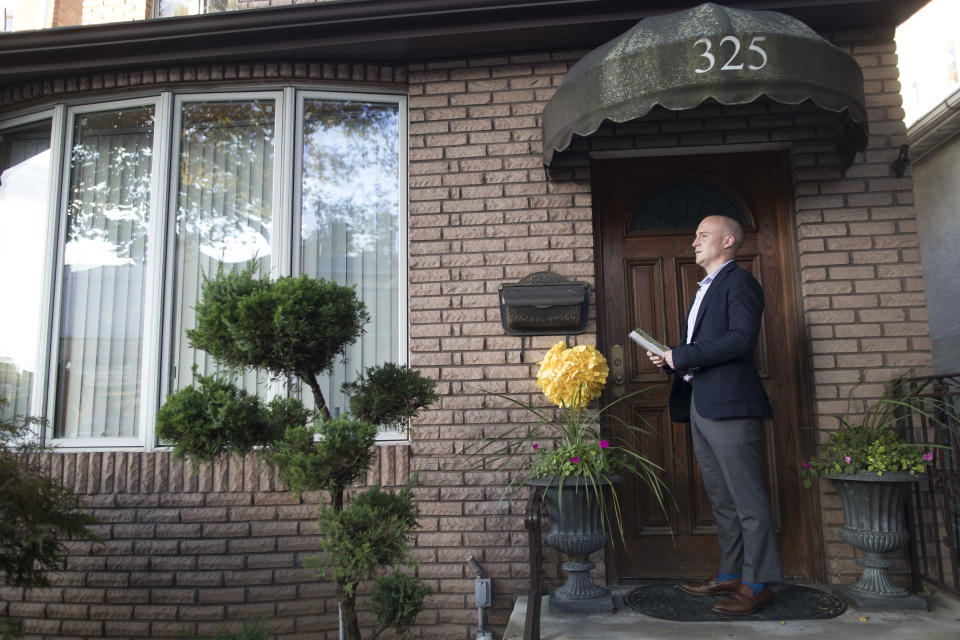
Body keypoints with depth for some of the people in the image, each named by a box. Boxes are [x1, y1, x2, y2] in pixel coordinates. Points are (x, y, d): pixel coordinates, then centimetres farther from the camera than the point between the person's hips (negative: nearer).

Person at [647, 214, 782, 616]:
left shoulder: (739, 282, -6)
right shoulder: (706, 289, 24)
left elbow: (742, 338, -21)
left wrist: (681, 356, -16)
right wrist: (669, 360, 7)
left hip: (729, 406, -10)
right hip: (700, 406, 10)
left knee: (748, 500, -2)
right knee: (721, 501, 15)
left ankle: (758, 584, 6)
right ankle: (731, 575, 25)